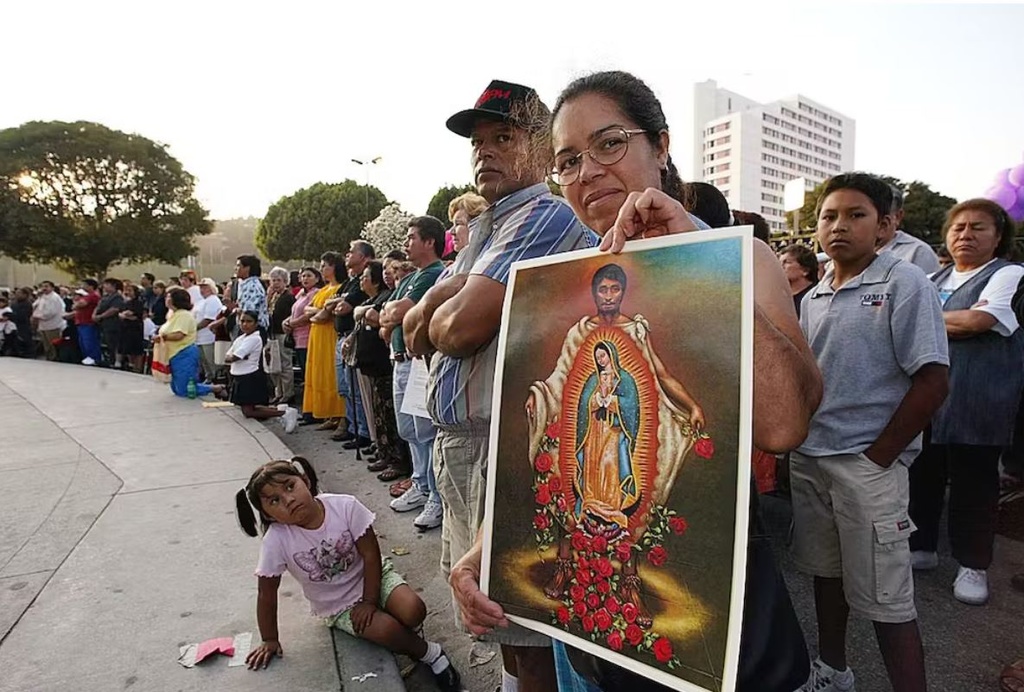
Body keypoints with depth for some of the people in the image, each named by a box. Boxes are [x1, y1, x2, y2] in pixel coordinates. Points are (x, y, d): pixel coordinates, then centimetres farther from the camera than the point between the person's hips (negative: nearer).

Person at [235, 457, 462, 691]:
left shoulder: (345, 506, -25)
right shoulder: (275, 541, -25)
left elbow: (371, 555, -16)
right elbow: (267, 594, -10)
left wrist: (370, 600, -17)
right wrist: (270, 641, 0)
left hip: (373, 577, 1)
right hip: (338, 606, 0)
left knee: (414, 612, -23)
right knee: (387, 631, -24)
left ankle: (406, 643, 12)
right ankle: (428, 652, 7)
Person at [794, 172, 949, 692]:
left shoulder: (904, 284, -9)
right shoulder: (814, 297, 9)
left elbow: (932, 380, -14)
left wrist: (878, 457, -14)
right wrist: (798, 444, 5)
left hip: (868, 464, -6)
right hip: (808, 458, 6)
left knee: (883, 595, 2)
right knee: (826, 570, 20)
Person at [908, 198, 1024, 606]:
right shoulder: (934, 279, 16)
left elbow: (976, 322, -17)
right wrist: (958, 320, -3)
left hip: (973, 407, -5)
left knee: (972, 484, 4)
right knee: (921, 476, 11)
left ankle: (973, 565, 20)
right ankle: (922, 547, 27)